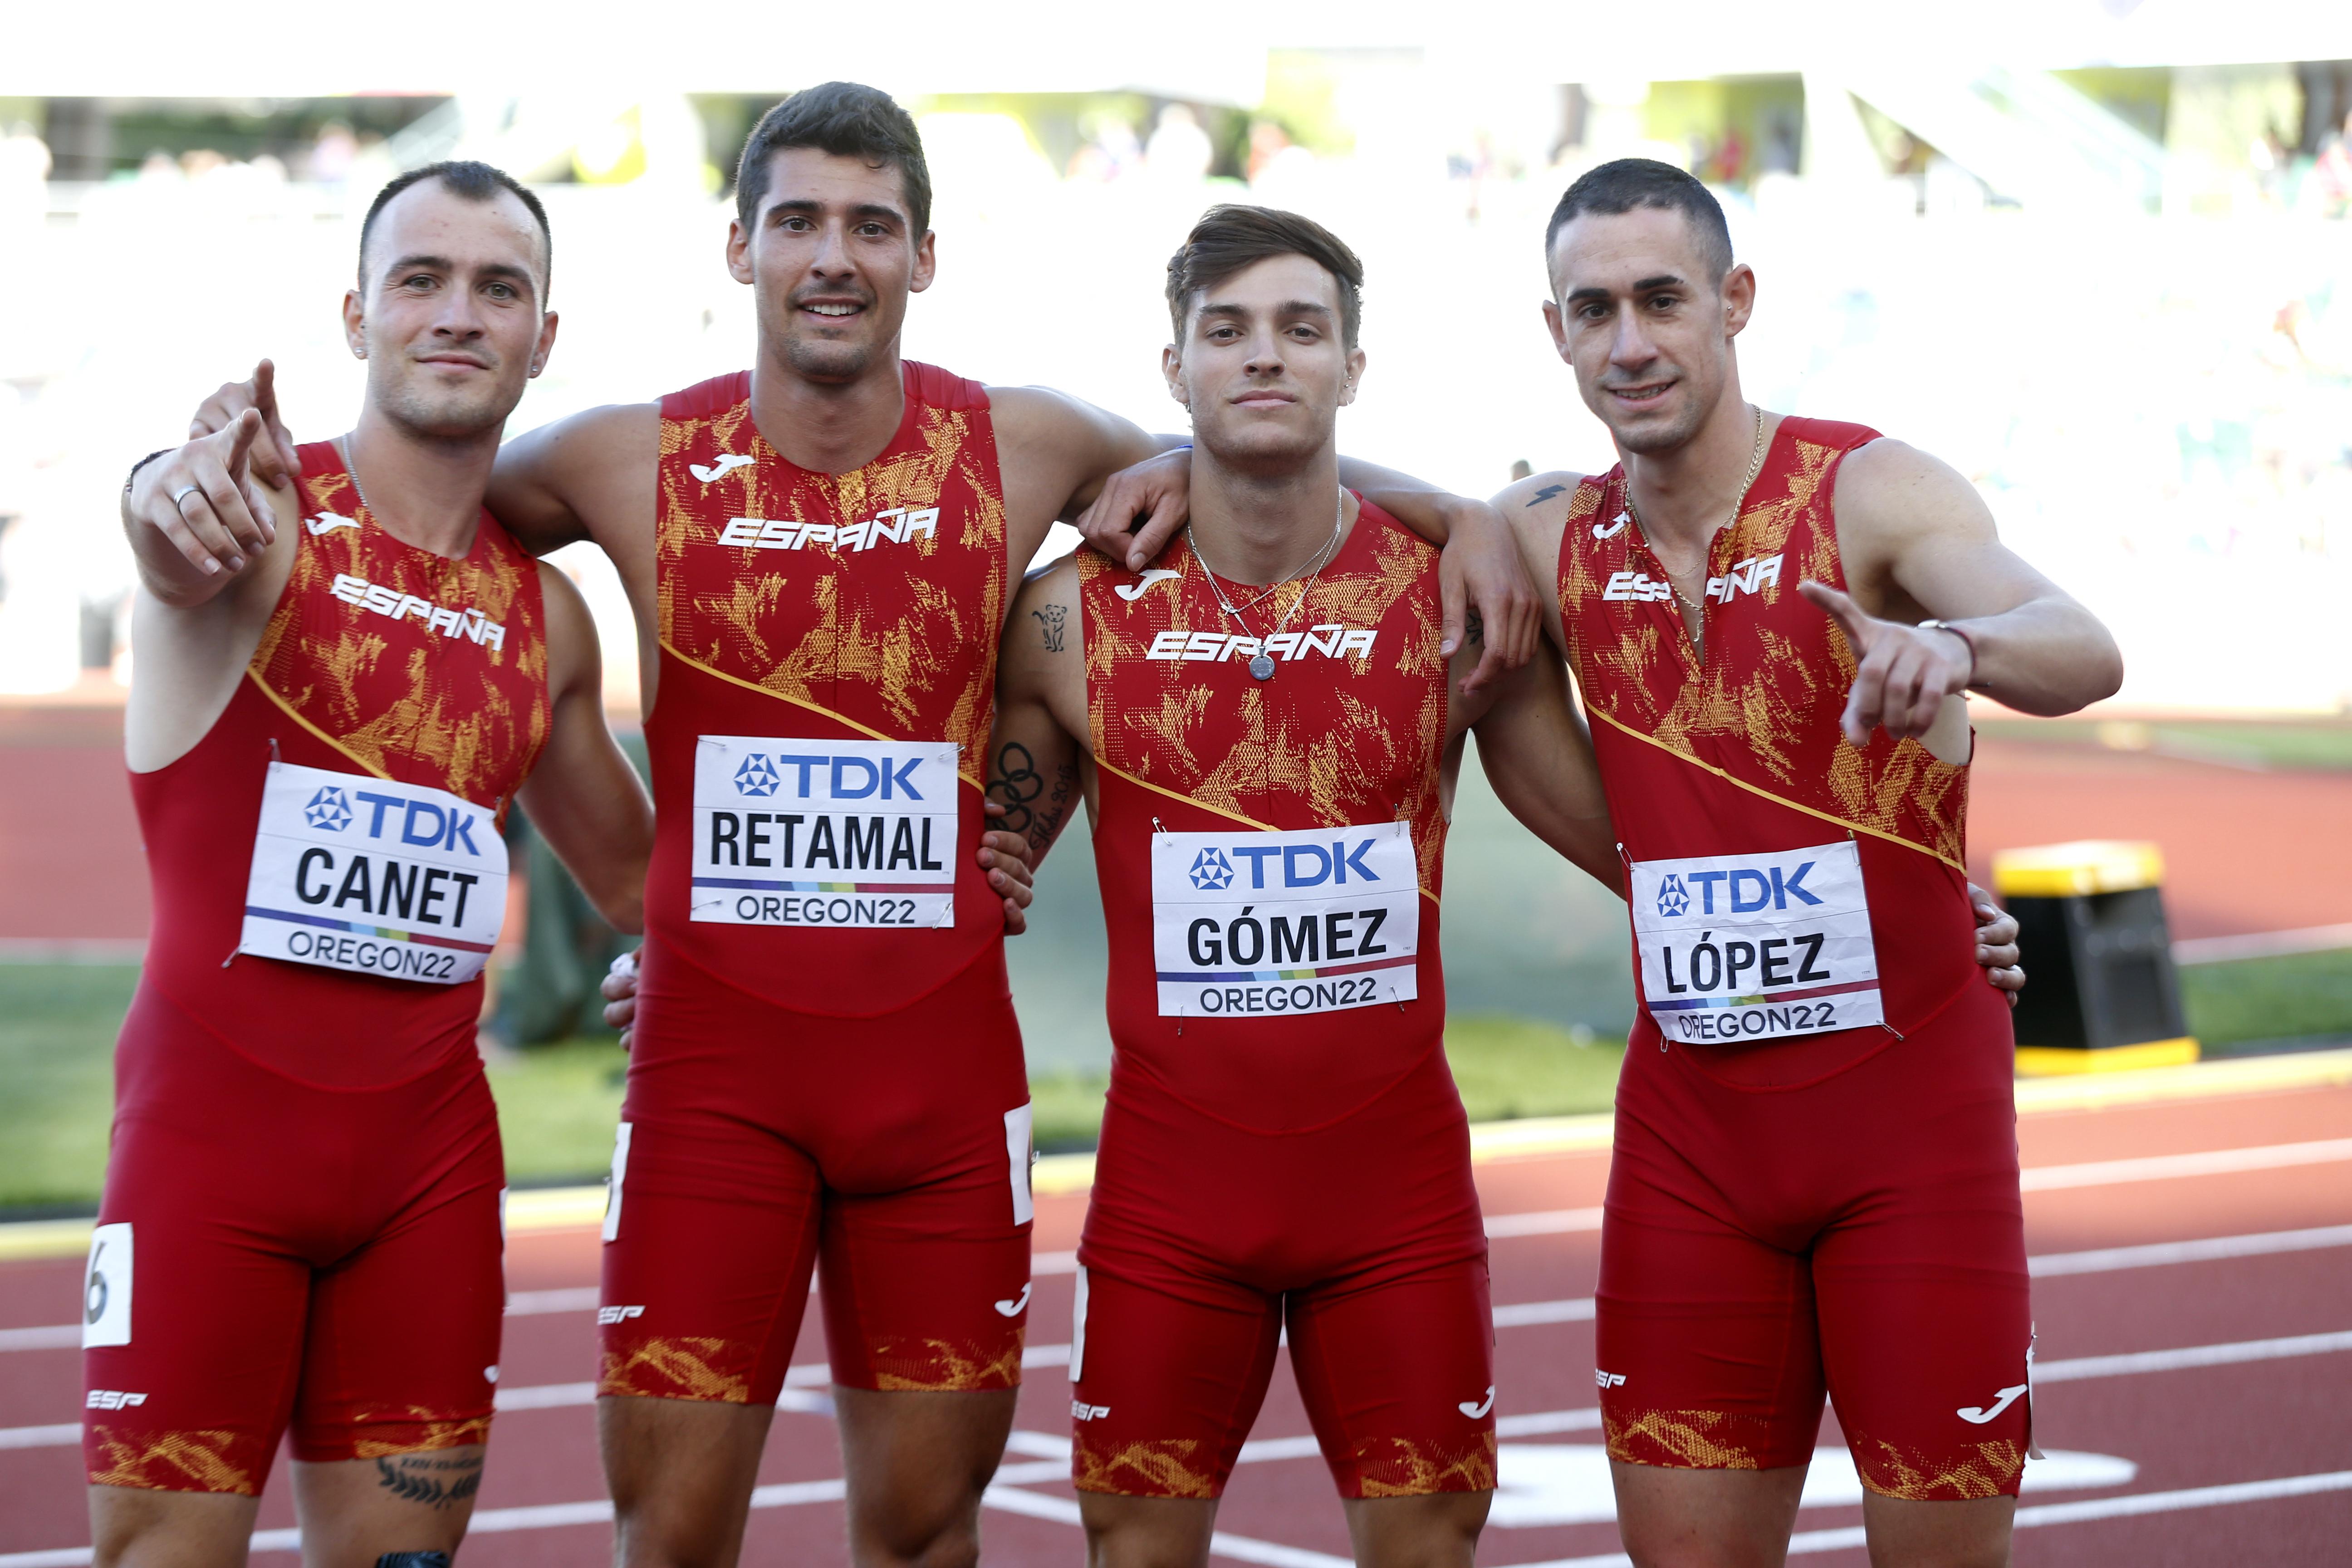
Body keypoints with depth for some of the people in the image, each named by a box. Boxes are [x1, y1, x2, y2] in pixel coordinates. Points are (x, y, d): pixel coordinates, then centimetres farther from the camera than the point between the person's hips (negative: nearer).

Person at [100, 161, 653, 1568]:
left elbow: (633, 873, 26)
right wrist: (181, 499, -57)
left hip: (433, 1141, 5)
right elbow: (176, 528, -33)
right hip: (213, 1121, -5)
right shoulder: (263, 524, -7)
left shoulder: (547, 616, 11)